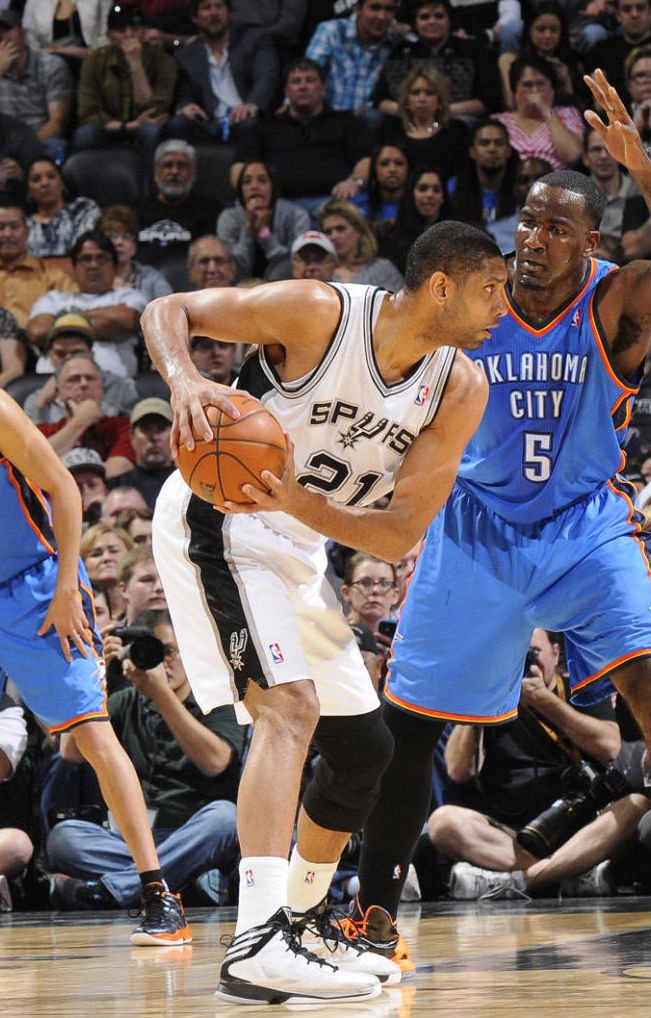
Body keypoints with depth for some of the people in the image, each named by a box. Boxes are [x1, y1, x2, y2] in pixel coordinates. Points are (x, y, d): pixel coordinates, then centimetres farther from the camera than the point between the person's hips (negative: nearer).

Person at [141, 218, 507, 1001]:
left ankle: (299, 922, 33)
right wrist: (185, 381, -34)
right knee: (290, 707, -27)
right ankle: (256, 947, -38)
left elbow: (398, 537, -10)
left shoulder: (460, 390, -5)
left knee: (363, 749, 13)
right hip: (217, 519, -8)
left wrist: (297, 502, -28)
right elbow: (168, 311, -12)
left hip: (296, 548, 8)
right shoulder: (319, 313, -20)